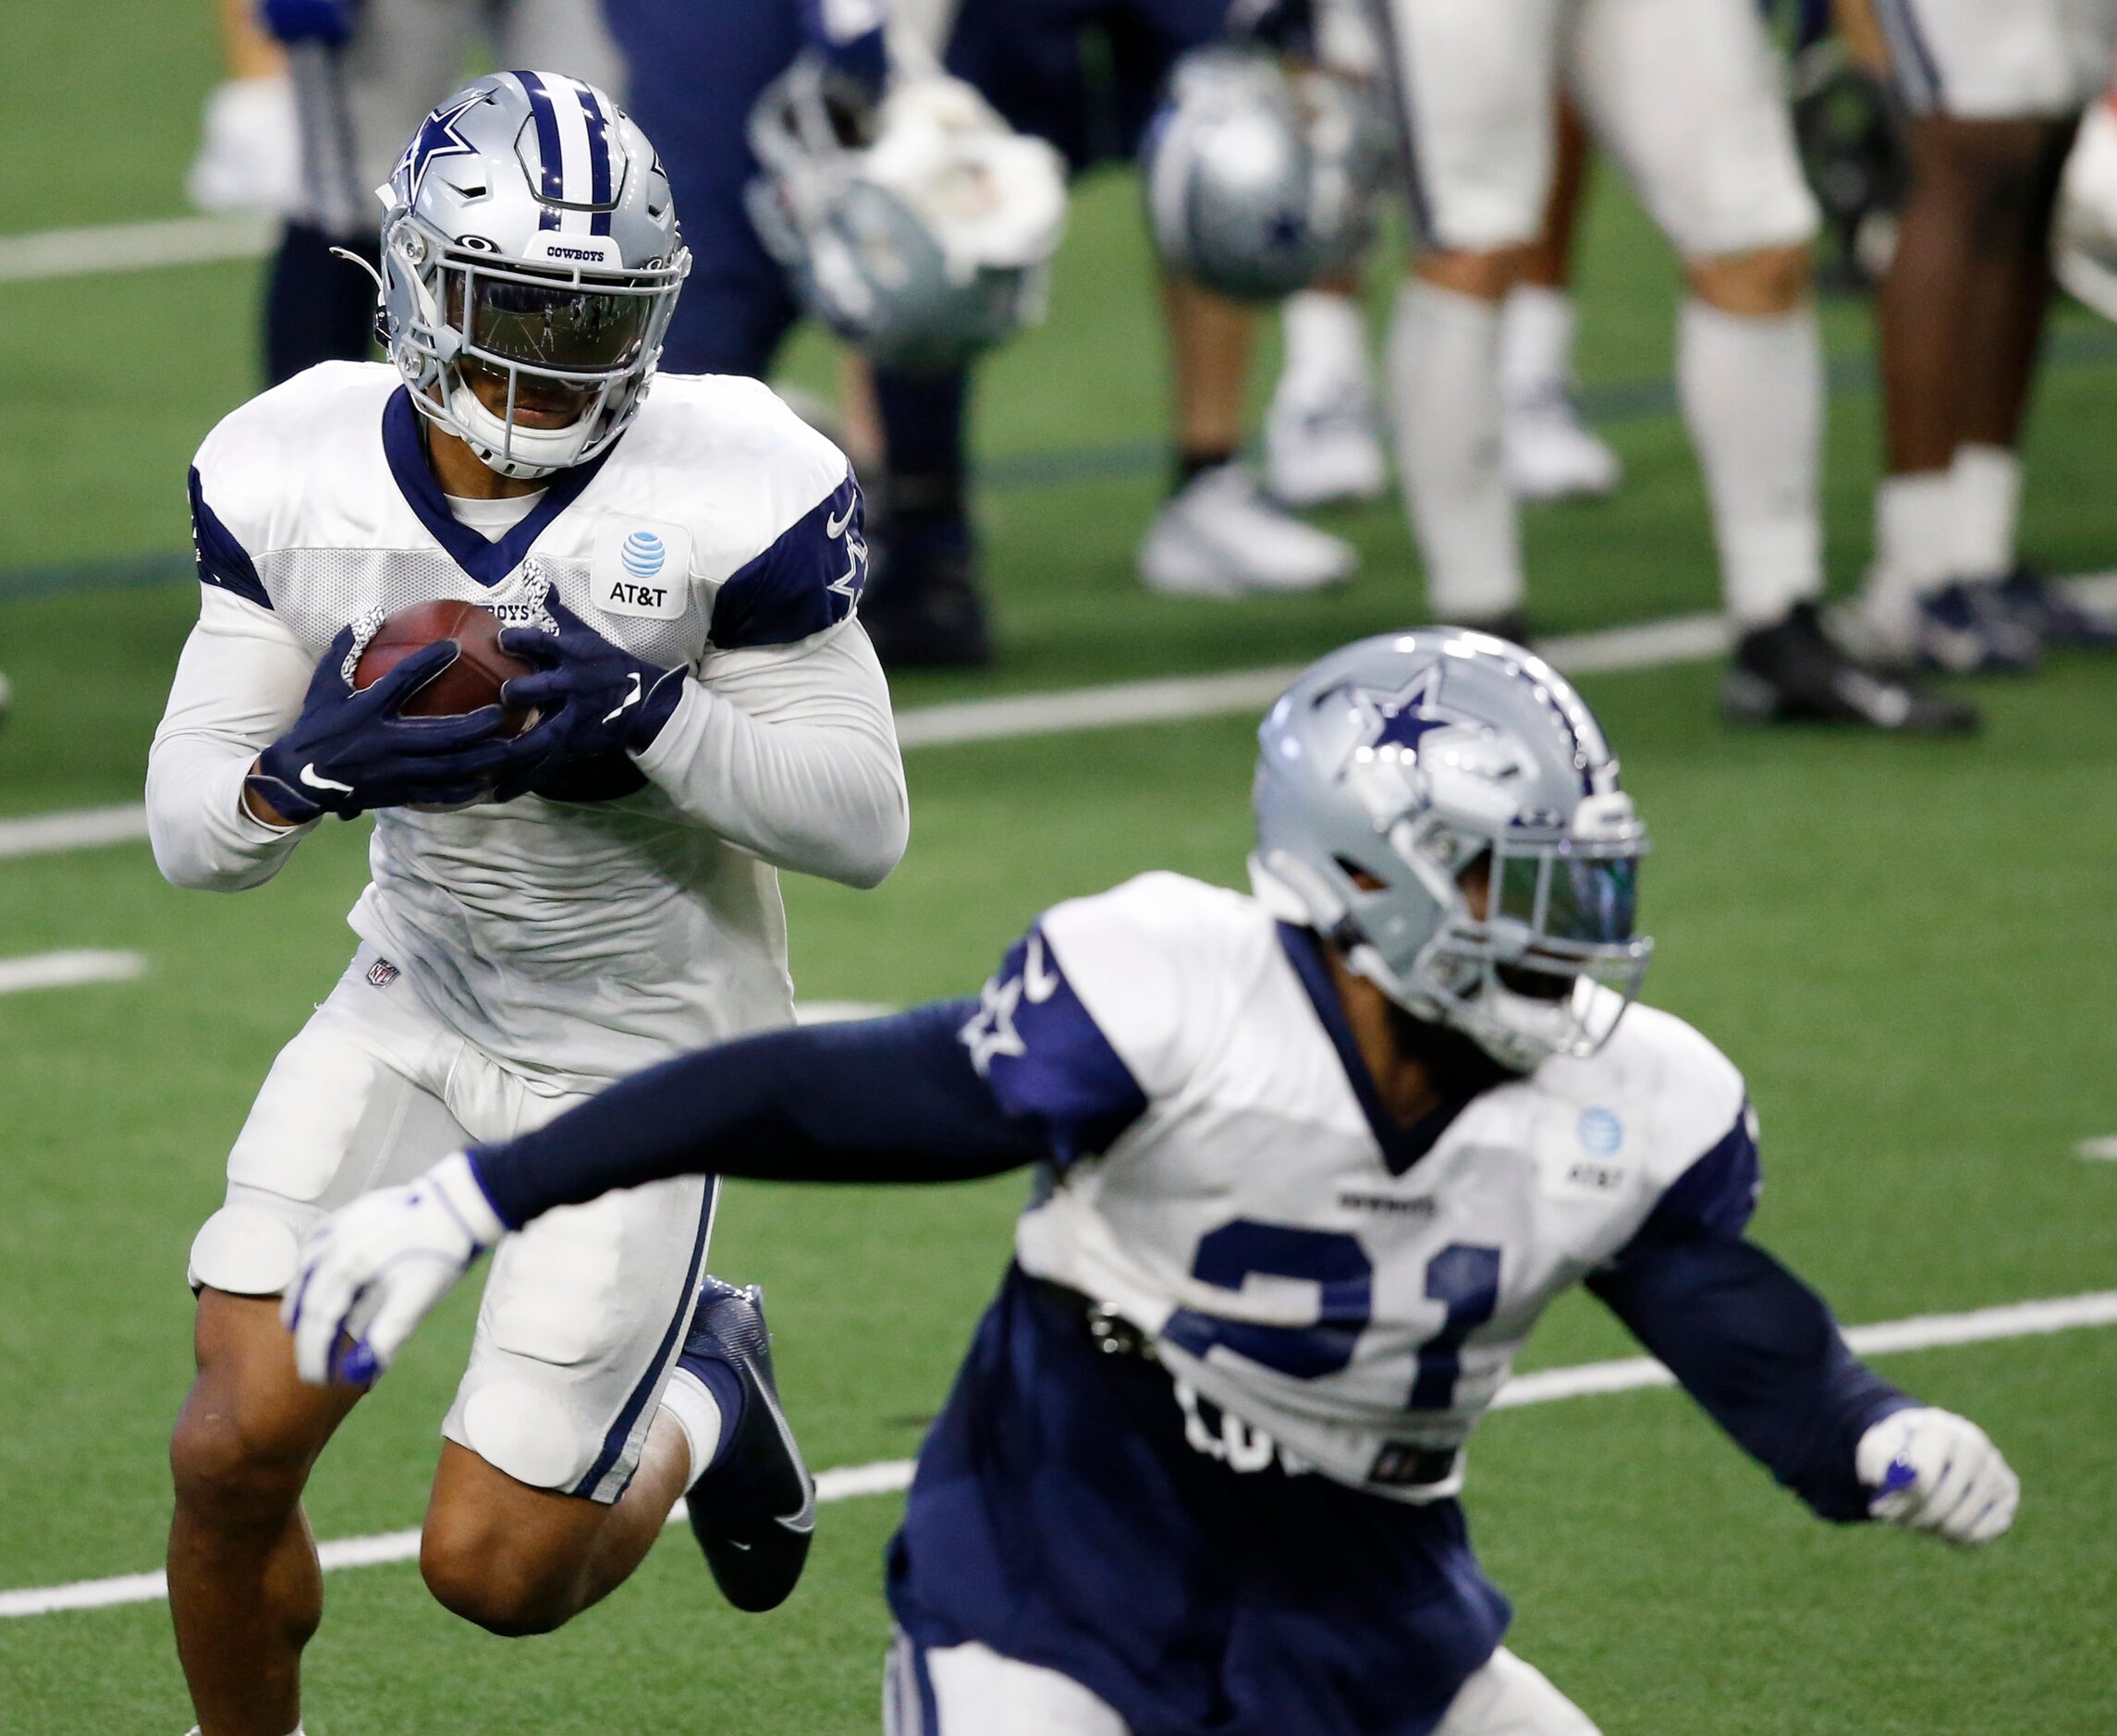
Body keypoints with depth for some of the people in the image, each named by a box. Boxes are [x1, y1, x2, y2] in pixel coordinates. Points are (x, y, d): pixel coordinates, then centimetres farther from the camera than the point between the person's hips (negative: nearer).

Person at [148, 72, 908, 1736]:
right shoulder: (294, 475, -12)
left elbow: (865, 819, -15)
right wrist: (307, 771, -31)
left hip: (642, 1060, -3)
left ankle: (698, 1411, 30)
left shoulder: (731, 497, -22)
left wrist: (653, 725, -33)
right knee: (234, 1452, -9)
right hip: (413, 1011, 3)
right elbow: (190, 825, -7)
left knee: (496, 1570, -4)